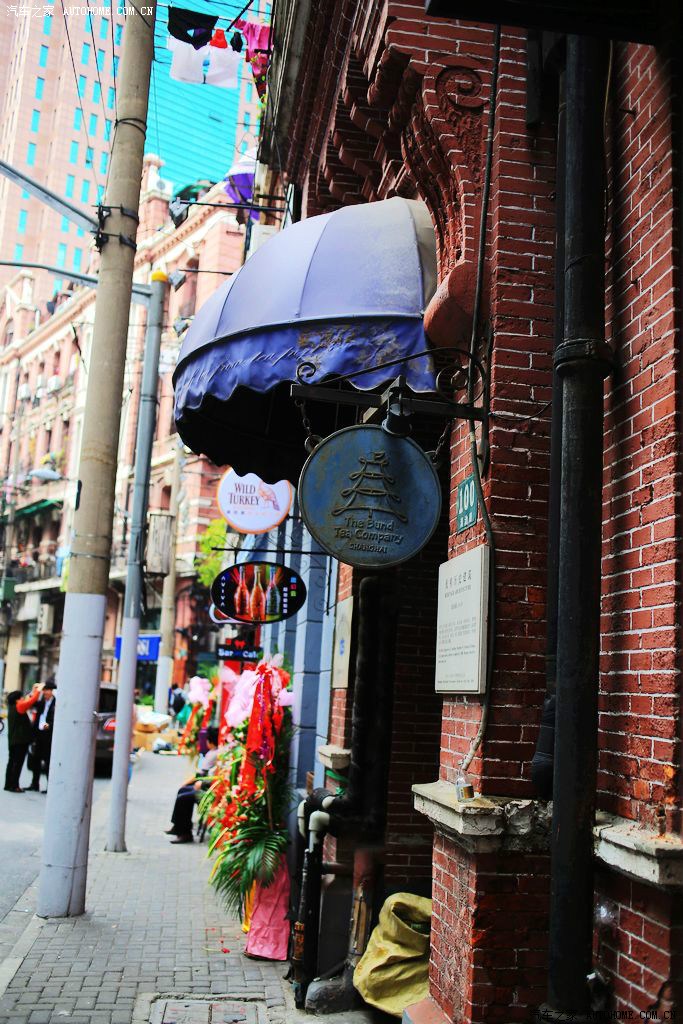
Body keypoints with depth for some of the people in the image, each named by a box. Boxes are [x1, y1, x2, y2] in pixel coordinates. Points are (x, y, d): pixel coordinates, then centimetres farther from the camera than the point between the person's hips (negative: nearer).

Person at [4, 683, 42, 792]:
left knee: (12, 762, 12)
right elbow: (32, 700, -16)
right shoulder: (19, 706, -13)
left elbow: (28, 701, 19)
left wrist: (34, 691, 16)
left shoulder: (12, 707, 12)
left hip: (13, 740, 9)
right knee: (18, 763, -5)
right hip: (21, 740, -9)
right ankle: (14, 786, -5)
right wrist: (38, 690, -2)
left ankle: (8, 784, 16)